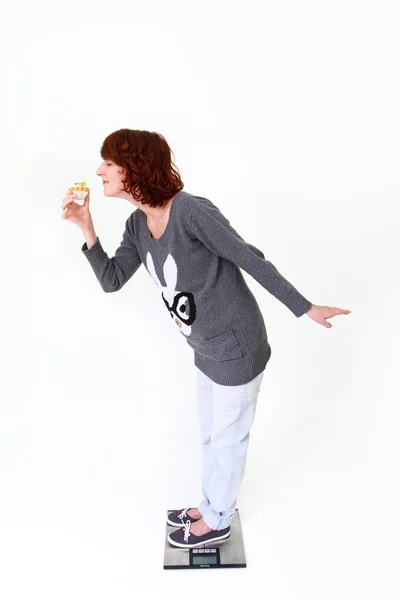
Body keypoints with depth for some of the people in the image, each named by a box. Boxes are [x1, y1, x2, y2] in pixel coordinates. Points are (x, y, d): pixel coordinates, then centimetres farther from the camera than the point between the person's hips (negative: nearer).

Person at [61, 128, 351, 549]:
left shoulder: (191, 211, -26)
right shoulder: (137, 224, 0)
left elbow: (251, 260, -21)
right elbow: (111, 280, 4)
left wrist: (304, 308, -16)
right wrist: (86, 227, -8)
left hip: (236, 349, -8)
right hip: (207, 348, 8)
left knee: (228, 438, 15)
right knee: (210, 434, 26)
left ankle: (217, 522, 40)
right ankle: (212, 505, 51)